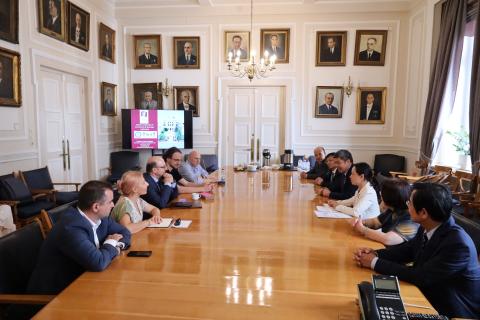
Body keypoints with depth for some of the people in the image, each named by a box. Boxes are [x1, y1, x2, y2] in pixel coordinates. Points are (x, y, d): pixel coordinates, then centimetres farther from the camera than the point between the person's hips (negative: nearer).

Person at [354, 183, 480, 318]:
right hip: (429, 297, 6)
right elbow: (407, 249, 7)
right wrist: (375, 253, -11)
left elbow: (421, 276, -27)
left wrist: (375, 262, -21)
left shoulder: (458, 244, -29)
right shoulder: (427, 228, -8)